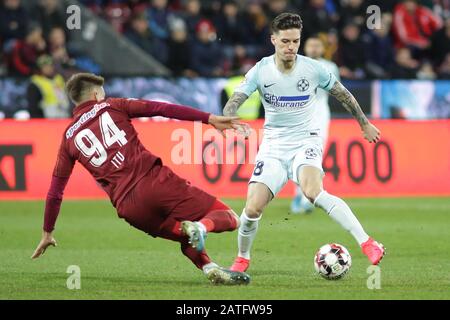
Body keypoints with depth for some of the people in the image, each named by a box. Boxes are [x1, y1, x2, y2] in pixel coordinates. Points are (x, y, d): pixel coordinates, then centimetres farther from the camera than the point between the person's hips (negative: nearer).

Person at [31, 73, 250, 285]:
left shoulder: (68, 138, 21)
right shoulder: (111, 106, 16)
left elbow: (55, 193, 22)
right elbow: (161, 109, 5)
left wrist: (48, 233, 33)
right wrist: (210, 119, 2)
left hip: (129, 207, 3)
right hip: (155, 180, -3)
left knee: (188, 239, 25)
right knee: (228, 218, 1)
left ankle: (209, 268, -8)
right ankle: (202, 227, -34)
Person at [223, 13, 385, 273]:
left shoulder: (313, 68, -8)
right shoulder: (261, 71, -7)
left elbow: (343, 94, 9)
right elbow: (233, 104, -12)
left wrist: (365, 124, 19)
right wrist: (230, 120, -36)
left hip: (306, 141, -2)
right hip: (274, 145, 2)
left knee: (313, 191, -33)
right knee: (253, 208, -10)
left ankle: (367, 243, -35)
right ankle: (242, 259, 20)